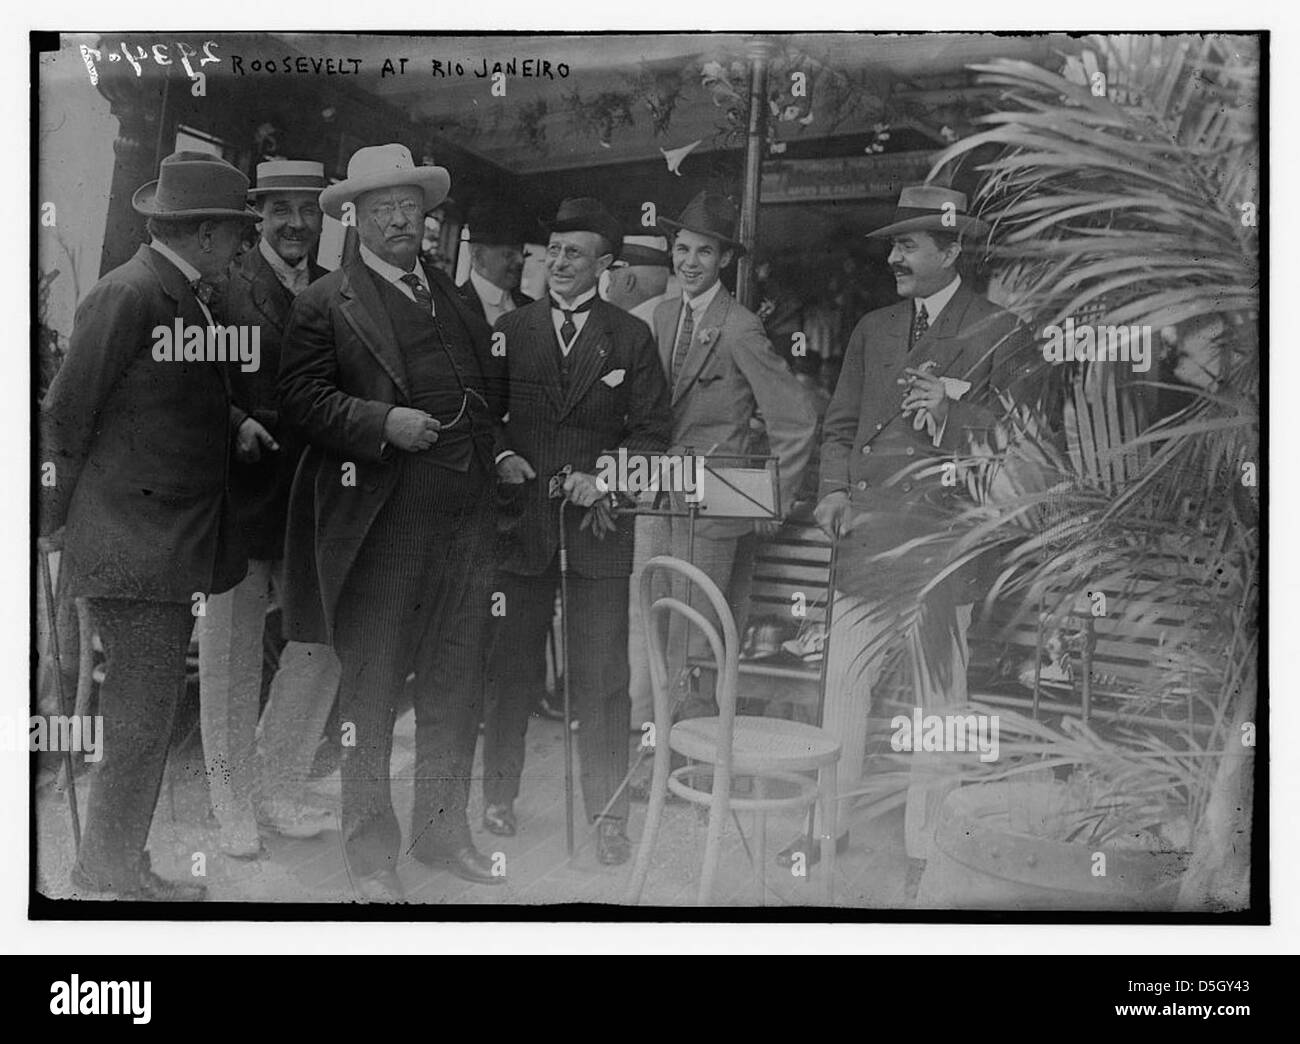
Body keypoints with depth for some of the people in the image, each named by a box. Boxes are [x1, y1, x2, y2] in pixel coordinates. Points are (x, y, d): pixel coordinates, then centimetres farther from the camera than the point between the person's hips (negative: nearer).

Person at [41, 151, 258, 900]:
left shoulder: (188, 298, 15)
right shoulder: (129, 296, -14)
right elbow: (67, 417, -11)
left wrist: (235, 424, 6)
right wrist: (65, 517, -5)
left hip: (176, 545, 9)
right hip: (133, 543, -9)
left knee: (150, 717, 13)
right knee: (141, 719, -4)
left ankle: (123, 866, 24)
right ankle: (106, 878, 10)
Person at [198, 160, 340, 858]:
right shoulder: (226, 285, -4)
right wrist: (238, 426, -24)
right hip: (241, 490, -4)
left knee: (326, 638, 6)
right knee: (230, 653, 7)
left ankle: (276, 790, 25)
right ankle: (234, 806, 23)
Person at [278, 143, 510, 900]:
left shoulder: (458, 296, 17)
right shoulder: (326, 304, 0)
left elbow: (495, 386, 24)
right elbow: (301, 398, -8)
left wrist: (498, 445, 9)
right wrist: (383, 423, -19)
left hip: (466, 517, 5)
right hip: (379, 519, -5)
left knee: (458, 683, 11)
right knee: (372, 687, 4)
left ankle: (442, 829, 27)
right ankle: (371, 848, 17)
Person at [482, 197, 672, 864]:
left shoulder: (631, 338, 5)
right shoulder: (509, 329, 9)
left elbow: (652, 431, 3)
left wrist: (603, 477, -11)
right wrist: (499, 455, -7)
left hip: (598, 525, -1)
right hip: (520, 520, 2)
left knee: (601, 678, 0)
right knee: (510, 669, 9)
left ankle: (608, 815, 10)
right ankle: (500, 795, 25)